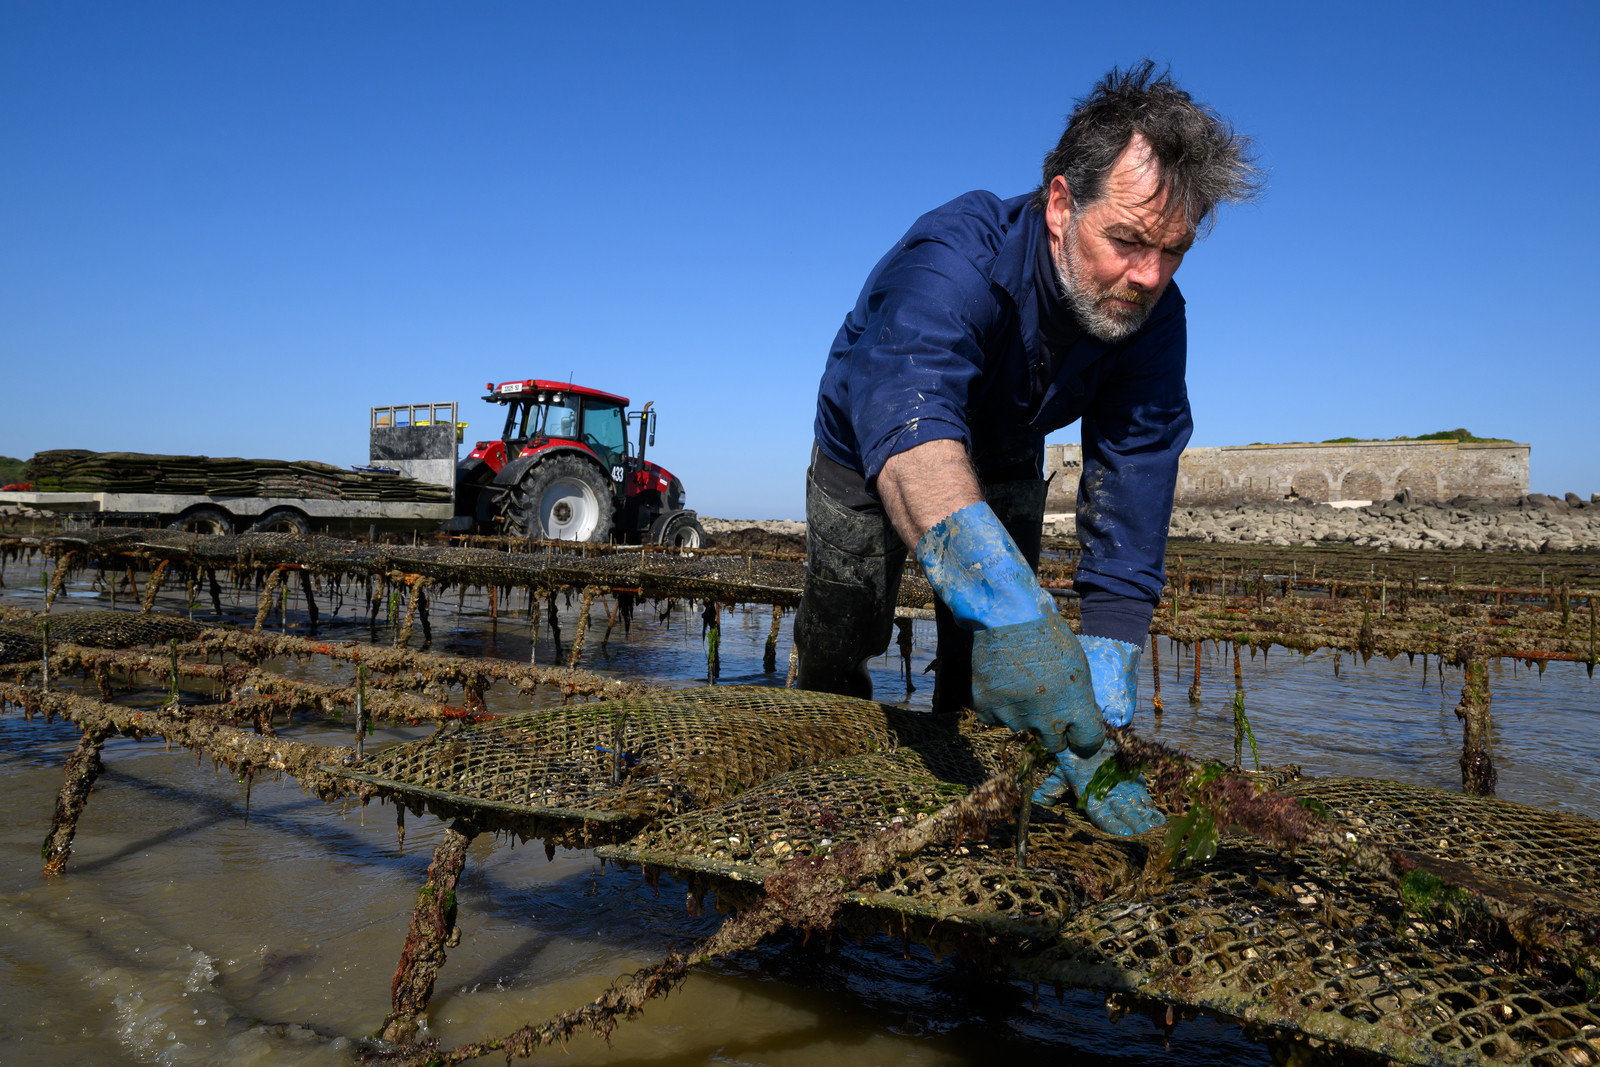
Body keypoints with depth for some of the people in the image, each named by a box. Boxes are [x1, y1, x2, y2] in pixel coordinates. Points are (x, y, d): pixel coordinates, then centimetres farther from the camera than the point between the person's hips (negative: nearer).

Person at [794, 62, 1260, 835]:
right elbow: (908, 424, -59)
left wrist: (1098, 728, -37)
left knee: (986, 685, -2)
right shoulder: (957, 261, -40)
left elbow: (1127, 524, -30)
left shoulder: (1153, 321, -26)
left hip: (1000, 464, 3)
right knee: (834, 654, 0)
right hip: (870, 456, -3)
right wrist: (1008, 607, -75)